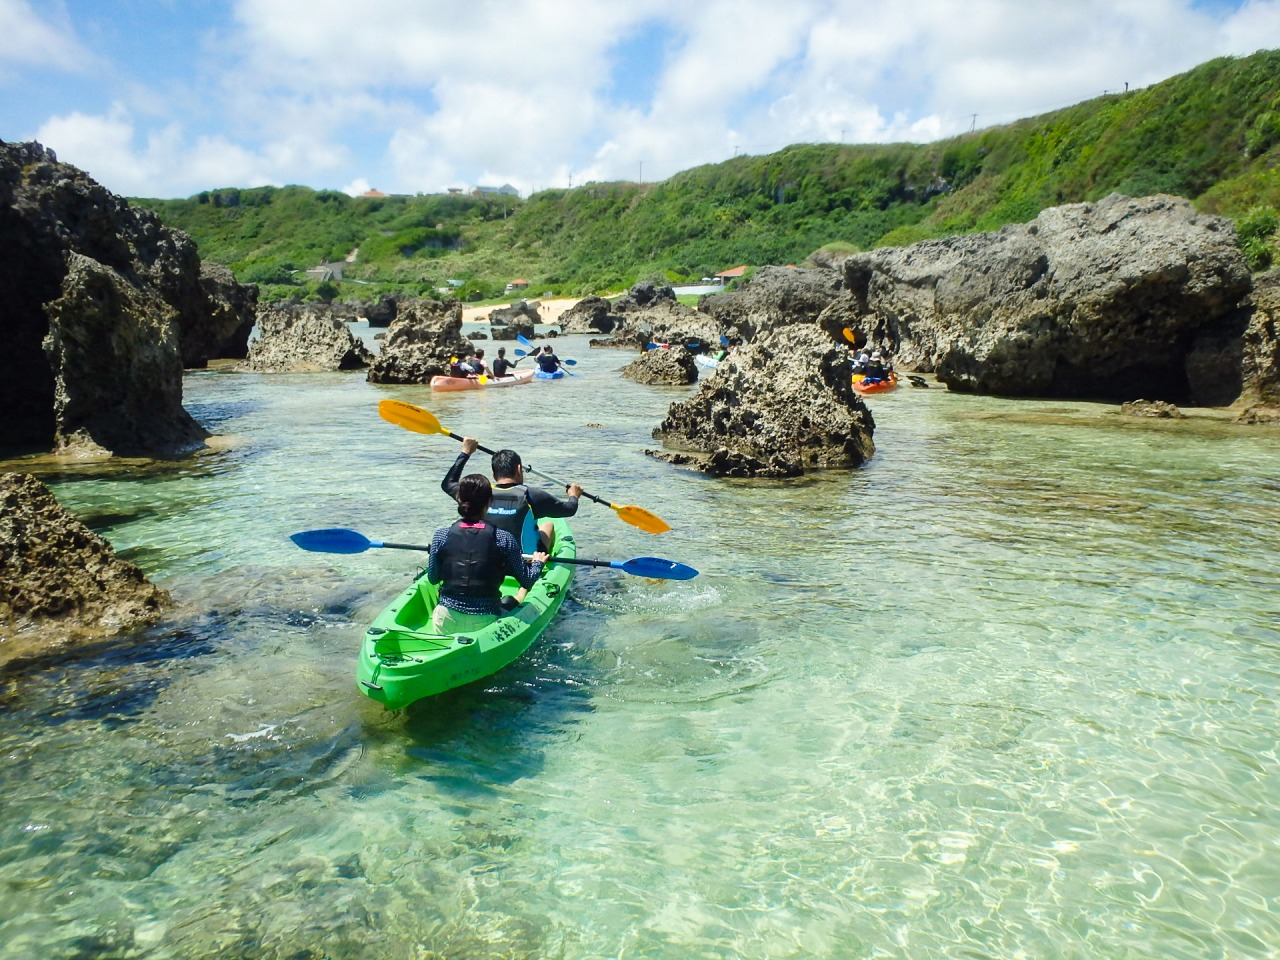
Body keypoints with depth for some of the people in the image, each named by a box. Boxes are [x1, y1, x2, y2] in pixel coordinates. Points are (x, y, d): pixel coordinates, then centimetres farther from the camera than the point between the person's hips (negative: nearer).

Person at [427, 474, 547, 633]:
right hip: (485, 624, -2)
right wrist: (538, 563, 20)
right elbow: (527, 581, -1)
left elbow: (433, 579, 7)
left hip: (446, 625, 2)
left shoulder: (442, 536, -5)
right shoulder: (503, 538, -10)